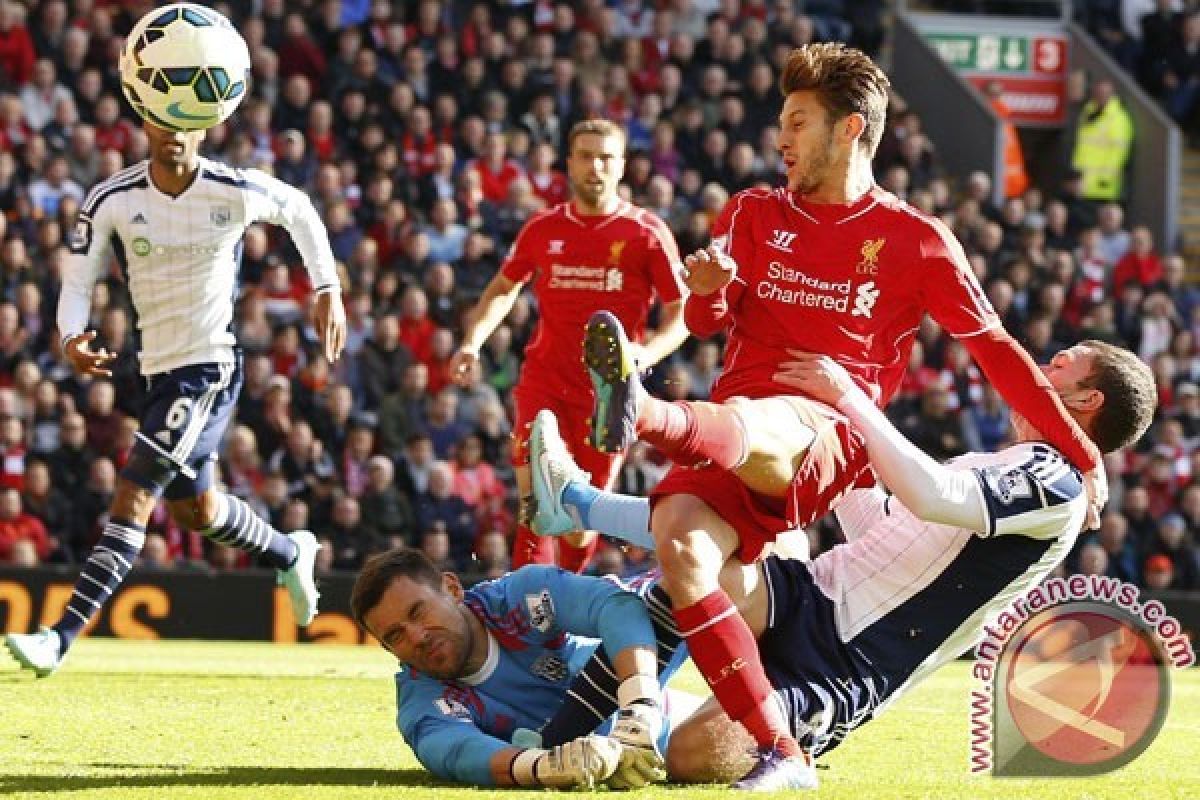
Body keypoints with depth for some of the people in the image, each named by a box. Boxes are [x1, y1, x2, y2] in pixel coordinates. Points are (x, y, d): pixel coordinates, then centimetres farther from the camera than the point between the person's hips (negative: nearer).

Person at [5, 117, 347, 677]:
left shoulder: (236, 192, -12)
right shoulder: (111, 201, -8)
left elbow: (300, 211, 8)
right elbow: (77, 280, -4)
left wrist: (328, 290, 6)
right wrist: (72, 340, -24)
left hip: (211, 368, -5)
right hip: (160, 371, 5)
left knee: (133, 499, -16)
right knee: (195, 510, 21)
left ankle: (60, 637, -21)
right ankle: (291, 553, 51)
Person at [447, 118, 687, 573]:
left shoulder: (647, 233, -2)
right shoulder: (543, 229, 8)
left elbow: (681, 313, -1)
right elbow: (504, 288, 24)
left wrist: (645, 354, -19)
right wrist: (472, 342, 9)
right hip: (545, 380, 1)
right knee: (535, 499, -15)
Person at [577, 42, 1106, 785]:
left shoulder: (916, 241, 9)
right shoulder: (753, 214, 19)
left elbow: (996, 348, 12)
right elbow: (707, 321, 10)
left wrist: (1079, 453, 9)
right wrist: (709, 290, -15)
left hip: (830, 439, -4)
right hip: (734, 442, 4)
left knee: (745, 424, -39)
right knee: (680, 540, -27)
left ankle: (642, 413, -76)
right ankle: (778, 751, -28)